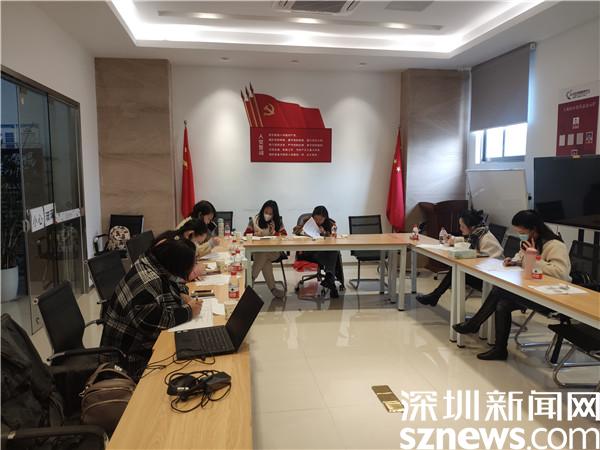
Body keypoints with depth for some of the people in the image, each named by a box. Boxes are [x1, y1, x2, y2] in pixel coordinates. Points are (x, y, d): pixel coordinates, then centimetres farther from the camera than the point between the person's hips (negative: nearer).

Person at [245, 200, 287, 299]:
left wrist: (274, 233, -15)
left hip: (274, 251, 0)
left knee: (264, 255, -36)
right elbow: (246, 235, 5)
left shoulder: (278, 222, 9)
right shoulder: (254, 220, 6)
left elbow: (284, 235, 3)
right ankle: (273, 288, -32)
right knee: (265, 260, -35)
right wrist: (255, 234, -17)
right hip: (257, 250, 0)